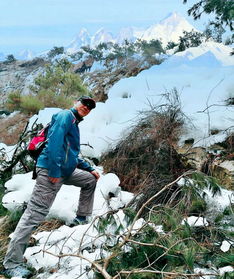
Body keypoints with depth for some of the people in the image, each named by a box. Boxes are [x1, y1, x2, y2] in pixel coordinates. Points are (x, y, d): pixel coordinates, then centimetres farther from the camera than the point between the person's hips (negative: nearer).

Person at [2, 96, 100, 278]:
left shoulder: (75, 124, 25)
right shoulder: (66, 115, -3)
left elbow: (73, 156, 34)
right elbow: (54, 140, -19)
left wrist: (90, 168, 29)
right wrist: (54, 170, -25)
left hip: (66, 171, 10)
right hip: (51, 170, -10)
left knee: (90, 179, 24)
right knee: (36, 213, -14)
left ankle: (82, 218, 29)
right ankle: (12, 263, -14)